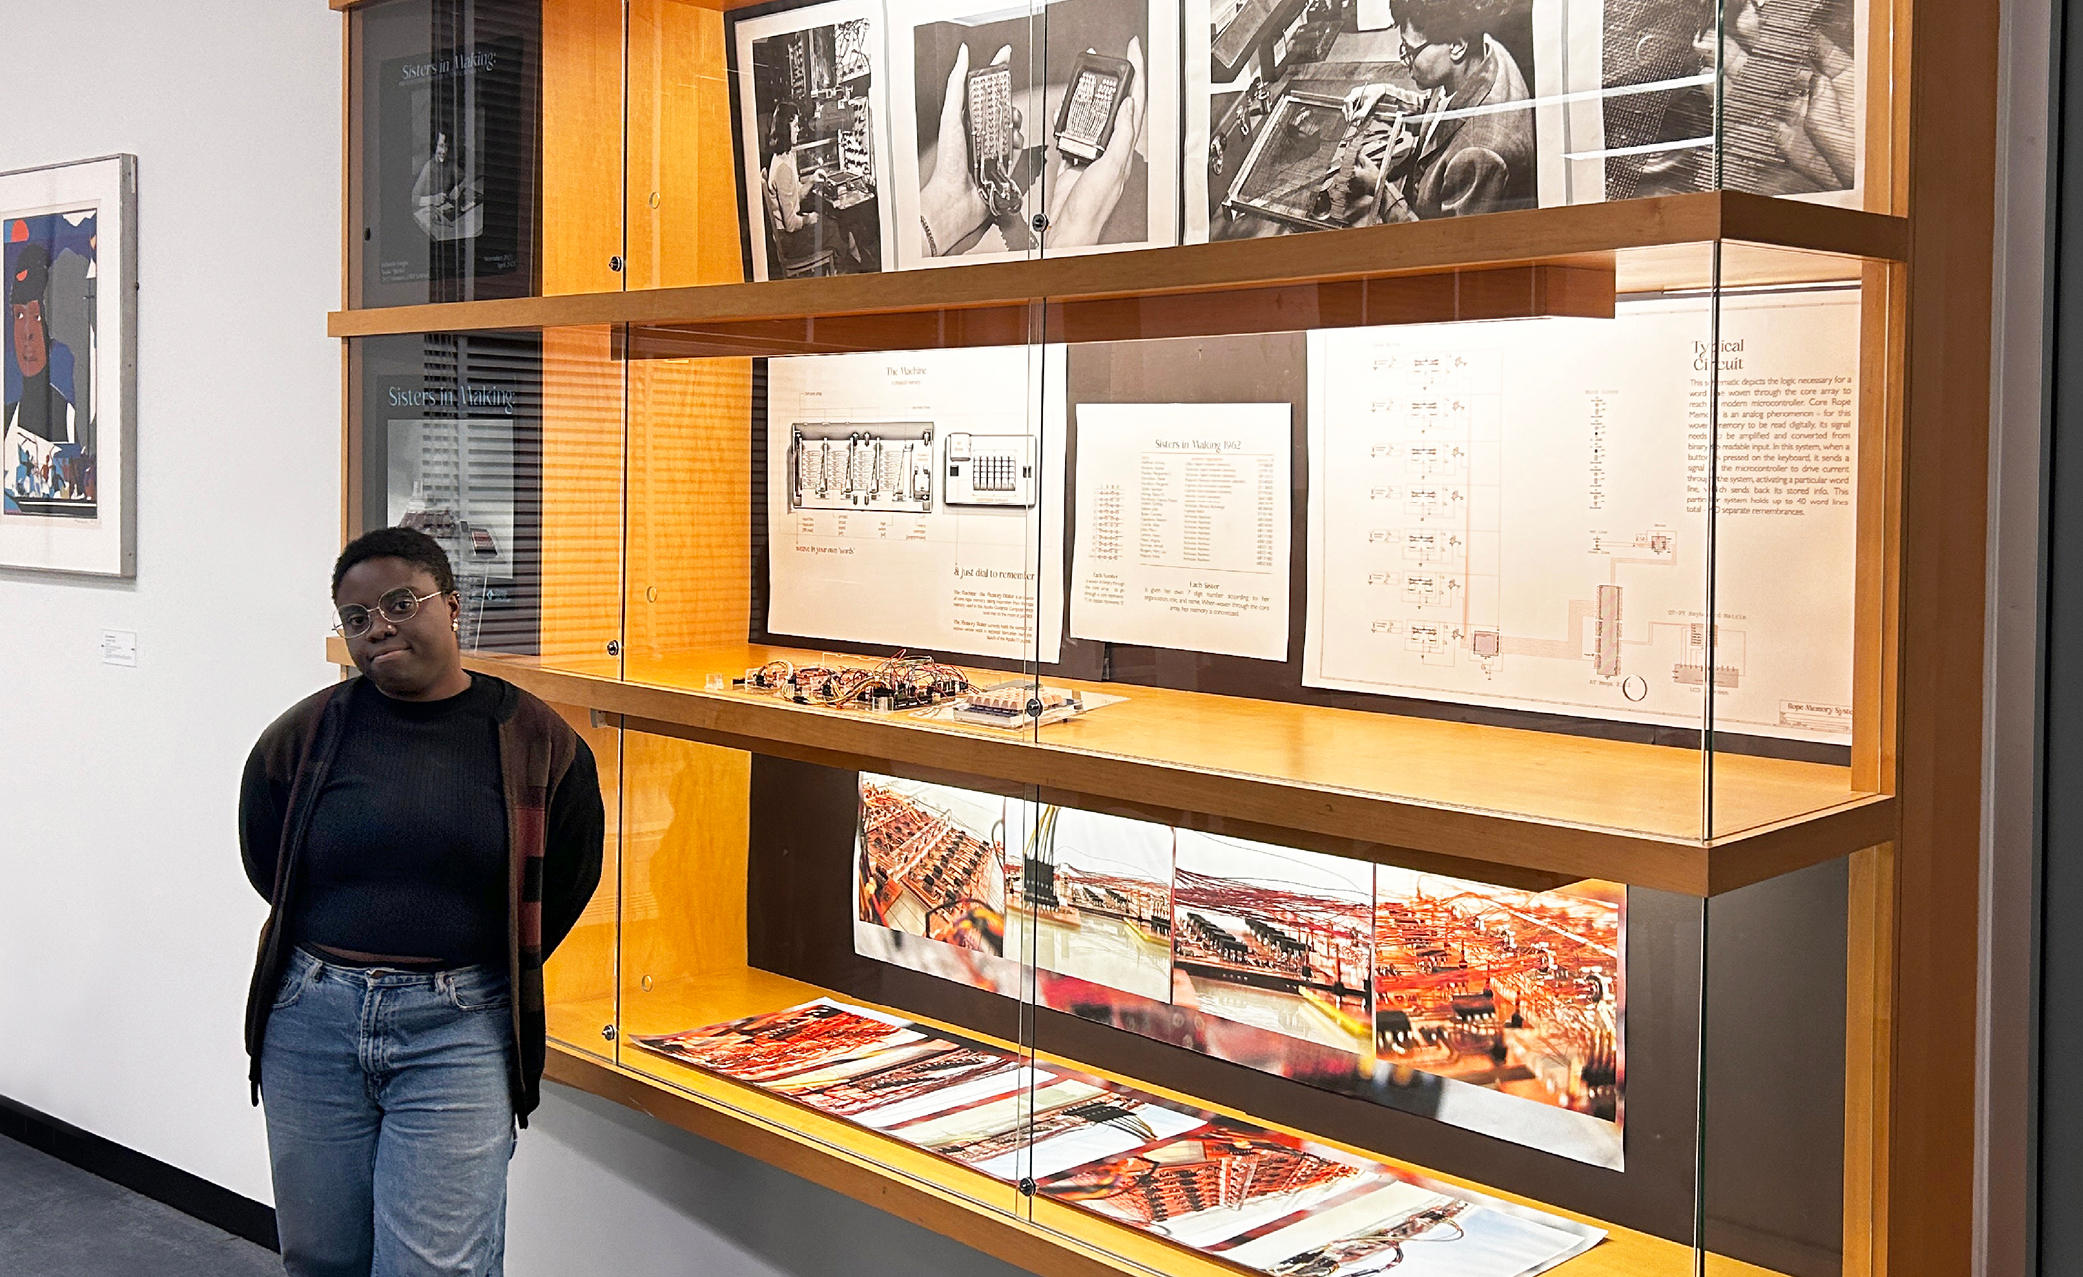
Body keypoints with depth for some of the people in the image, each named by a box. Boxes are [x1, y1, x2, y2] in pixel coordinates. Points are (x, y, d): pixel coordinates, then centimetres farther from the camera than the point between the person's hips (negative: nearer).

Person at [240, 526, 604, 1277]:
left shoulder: (535, 743, -2)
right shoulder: (303, 737, 1)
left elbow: (564, 887, 8)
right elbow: (266, 869, 15)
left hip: (458, 1033, -2)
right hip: (313, 1024, 3)